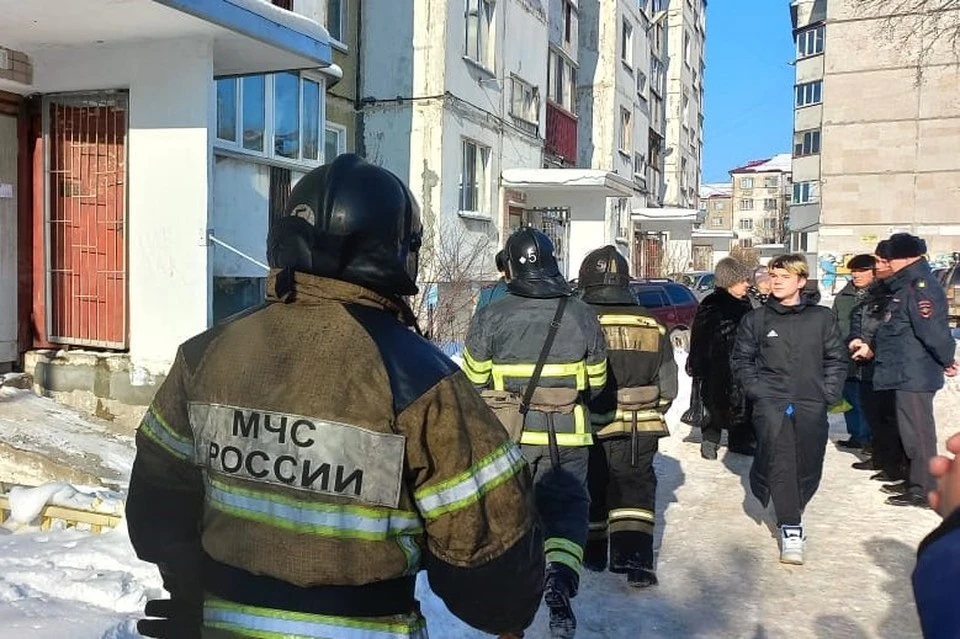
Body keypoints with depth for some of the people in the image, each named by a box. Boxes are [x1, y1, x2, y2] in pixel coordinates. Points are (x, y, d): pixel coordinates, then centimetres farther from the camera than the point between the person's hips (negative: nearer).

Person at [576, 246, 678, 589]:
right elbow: (668, 386, 6)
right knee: (635, 490, 10)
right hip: (639, 431, 2)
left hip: (590, 429, -2)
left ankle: (593, 553, 30)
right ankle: (635, 555, -3)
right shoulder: (653, 327, 0)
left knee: (591, 489, 15)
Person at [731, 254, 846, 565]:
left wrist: (829, 393, -1)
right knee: (779, 462, -16)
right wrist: (755, 389, -3)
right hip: (770, 402, -1)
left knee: (808, 467, 6)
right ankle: (790, 528, -2)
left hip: (812, 405, 2)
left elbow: (836, 361, 10)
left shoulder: (822, 318, 6)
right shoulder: (756, 319, 4)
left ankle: (792, 513, 30)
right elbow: (740, 359, 9)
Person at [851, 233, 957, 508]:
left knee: (918, 432, -3)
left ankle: (923, 491, 6)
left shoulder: (920, 288, -19)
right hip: (907, 374, 10)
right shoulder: (906, 287, 14)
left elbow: (934, 330, -25)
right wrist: (870, 347, 19)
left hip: (915, 375, -10)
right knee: (914, 430, 18)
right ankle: (914, 481, 30)